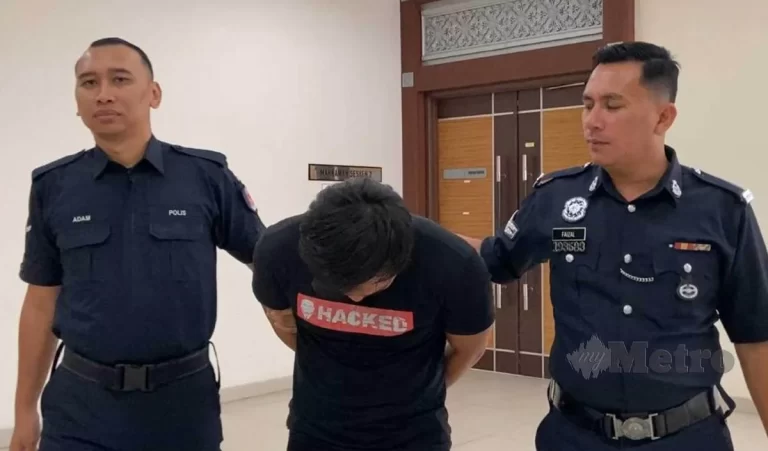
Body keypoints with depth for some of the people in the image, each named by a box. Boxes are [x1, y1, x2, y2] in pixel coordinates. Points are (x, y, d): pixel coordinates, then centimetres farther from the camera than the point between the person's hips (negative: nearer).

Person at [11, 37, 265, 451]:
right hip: (81, 404, 1)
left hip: (184, 396, 0)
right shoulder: (54, 187, 1)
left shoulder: (207, 176, -4)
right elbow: (41, 303, 7)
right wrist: (25, 409, 8)